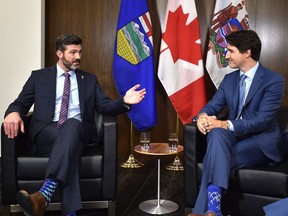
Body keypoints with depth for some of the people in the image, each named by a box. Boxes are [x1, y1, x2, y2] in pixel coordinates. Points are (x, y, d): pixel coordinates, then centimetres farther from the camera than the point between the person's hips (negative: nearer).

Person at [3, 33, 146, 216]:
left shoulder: (90, 79, 20)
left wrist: (124, 101, -12)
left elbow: (105, 107, 10)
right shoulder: (39, 76, 17)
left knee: (72, 124, -37)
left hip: (77, 131, 1)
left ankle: (44, 195, -53)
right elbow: (21, 103, 11)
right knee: (71, 146, -36)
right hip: (46, 133, 0)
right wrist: (13, 112, -15)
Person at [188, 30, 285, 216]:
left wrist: (227, 125, -30)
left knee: (215, 158, -32)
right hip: (234, 136, 5)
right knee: (217, 133, -33)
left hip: (261, 142, -4)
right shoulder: (229, 79, 11)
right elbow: (213, 106, 8)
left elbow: (263, 120, -19)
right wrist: (203, 116, -17)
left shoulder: (274, 80, -10)